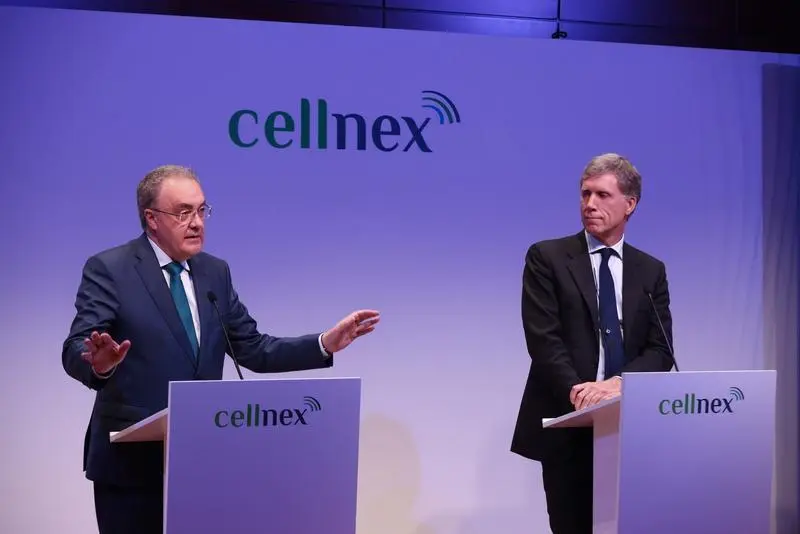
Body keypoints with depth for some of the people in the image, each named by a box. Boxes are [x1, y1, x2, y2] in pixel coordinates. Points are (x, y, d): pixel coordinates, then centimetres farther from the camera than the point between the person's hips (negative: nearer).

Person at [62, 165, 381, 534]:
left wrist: (325, 344, -3)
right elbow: (75, 353, -16)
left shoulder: (215, 272, 9)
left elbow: (255, 350, 9)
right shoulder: (109, 269, -7)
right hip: (131, 462, -5)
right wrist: (99, 364, -40)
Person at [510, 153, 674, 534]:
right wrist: (576, 389, -22)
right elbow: (542, 338, -7)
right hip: (567, 423, -2)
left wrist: (618, 382, -17)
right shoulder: (547, 257, 2)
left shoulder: (651, 270, 11)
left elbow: (660, 350, 2)